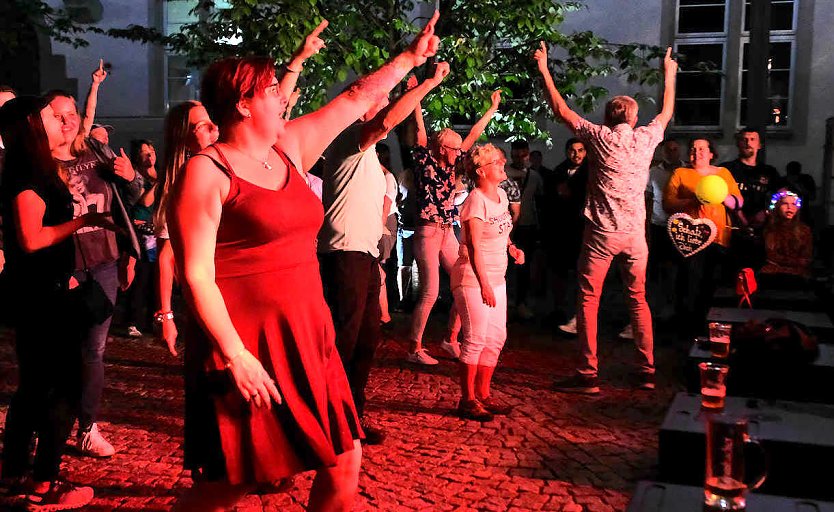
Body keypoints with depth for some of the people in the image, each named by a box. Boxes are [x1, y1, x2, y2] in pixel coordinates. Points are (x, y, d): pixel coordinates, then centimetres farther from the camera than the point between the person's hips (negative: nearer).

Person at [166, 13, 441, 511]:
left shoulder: (289, 147, 10)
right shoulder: (206, 172, -10)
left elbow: (354, 101, 19)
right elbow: (195, 274, -15)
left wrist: (410, 57, 24)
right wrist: (234, 355, -20)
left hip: (309, 339, 7)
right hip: (245, 349, -7)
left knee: (344, 467, 8)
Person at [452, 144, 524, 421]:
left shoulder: (501, 195, 10)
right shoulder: (476, 200, -16)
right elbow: (474, 247, -19)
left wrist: (512, 247, 4)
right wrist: (483, 284, -22)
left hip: (496, 278, 9)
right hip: (473, 278, -9)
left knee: (496, 338, 10)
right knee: (476, 338, -7)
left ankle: (483, 394, 22)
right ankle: (467, 400, 3)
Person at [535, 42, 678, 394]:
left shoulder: (600, 137, -2)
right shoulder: (646, 138, 6)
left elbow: (561, 111, 5)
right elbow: (666, 113, 27)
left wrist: (544, 71, 13)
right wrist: (669, 75, 40)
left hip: (602, 233, -4)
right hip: (635, 233, 4)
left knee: (589, 300, 1)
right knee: (638, 299, 13)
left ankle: (588, 375, 0)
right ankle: (647, 372, 17)